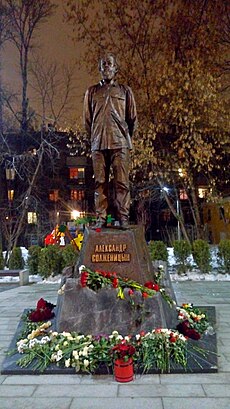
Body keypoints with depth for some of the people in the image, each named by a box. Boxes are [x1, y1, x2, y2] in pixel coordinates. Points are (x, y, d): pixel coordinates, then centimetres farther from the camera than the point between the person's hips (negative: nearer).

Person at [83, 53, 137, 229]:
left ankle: (123, 218, -1)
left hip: (120, 143, -1)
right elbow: (87, 119, 17)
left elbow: (133, 118, 13)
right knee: (100, 182, 1)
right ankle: (101, 218, 6)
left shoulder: (125, 90, 13)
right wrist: (94, 137, 13)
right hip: (98, 144, 2)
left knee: (122, 181, -5)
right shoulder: (92, 92, 17)